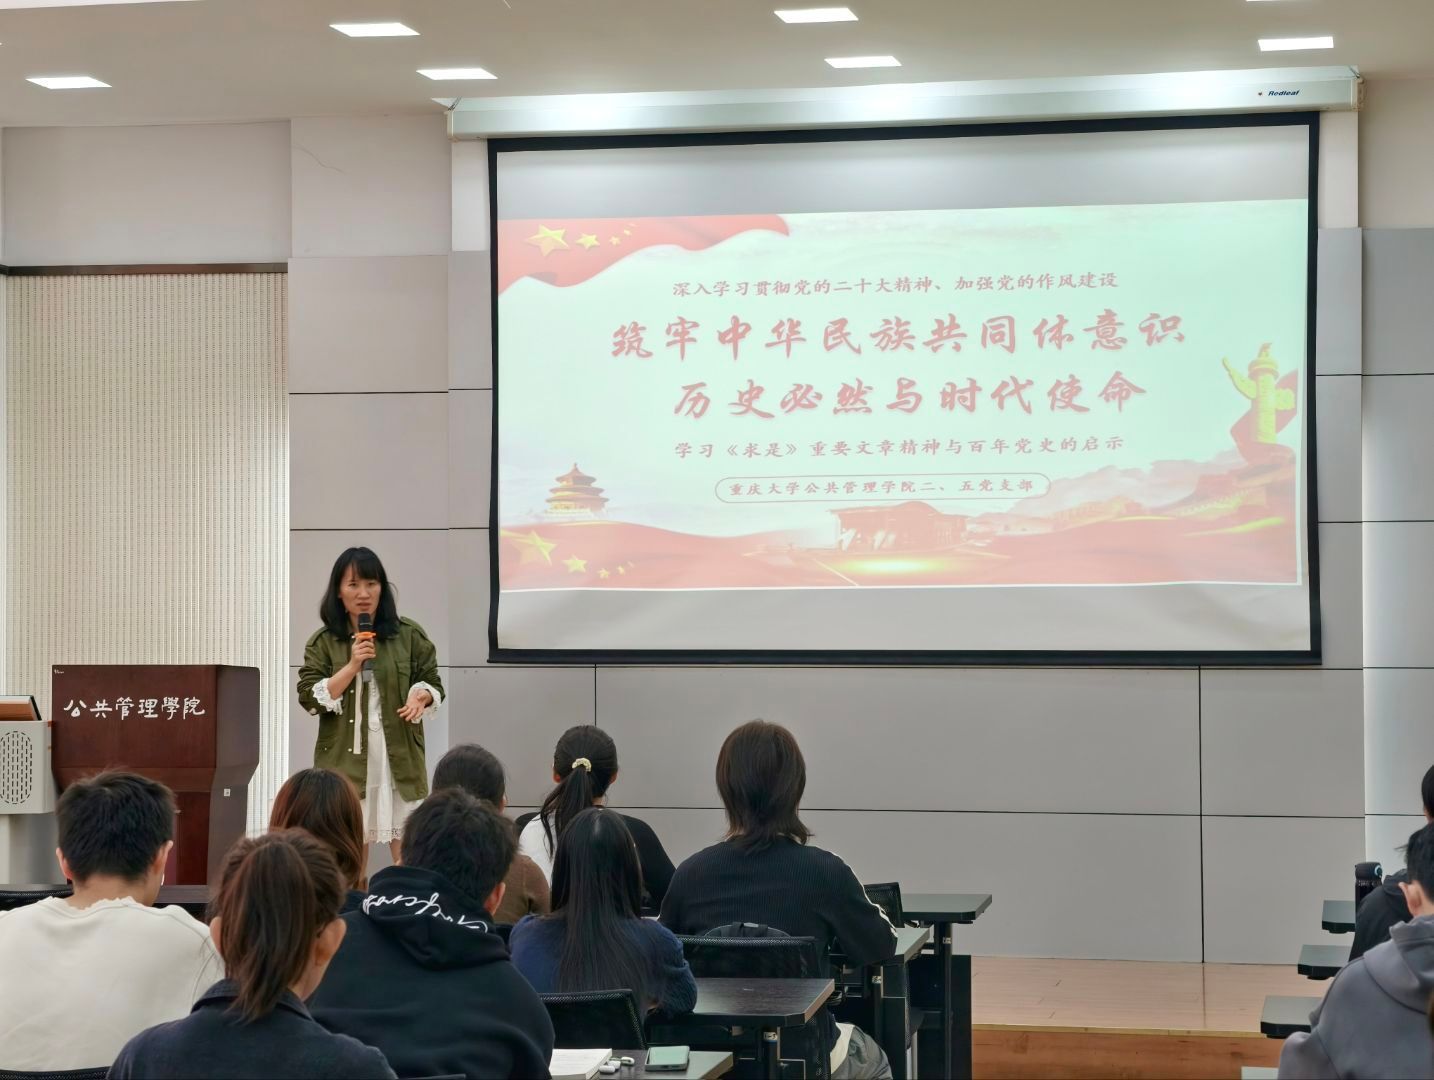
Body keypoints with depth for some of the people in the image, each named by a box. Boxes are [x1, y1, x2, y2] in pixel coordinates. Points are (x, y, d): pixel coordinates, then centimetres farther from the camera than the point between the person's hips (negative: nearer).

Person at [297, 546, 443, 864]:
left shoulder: (409, 636, 5)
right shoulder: (323, 642, 4)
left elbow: (433, 683, 11)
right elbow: (310, 699, -3)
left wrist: (420, 696, -13)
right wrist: (352, 666, -13)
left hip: (399, 758, 0)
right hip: (346, 759, 0)